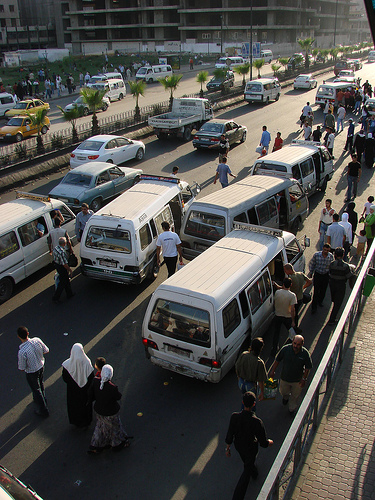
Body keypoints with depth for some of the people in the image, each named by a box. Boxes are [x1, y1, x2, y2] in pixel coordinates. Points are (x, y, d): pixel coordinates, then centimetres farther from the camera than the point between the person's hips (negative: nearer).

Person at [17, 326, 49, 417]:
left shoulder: (22, 352, -37)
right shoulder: (37, 340, -23)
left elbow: (22, 368, -23)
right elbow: (46, 350, -7)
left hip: (31, 373, -5)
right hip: (41, 366, 5)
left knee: (36, 389, 18)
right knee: (40, 384, 32)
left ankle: (43, 410, 37)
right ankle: (42, 399, 59)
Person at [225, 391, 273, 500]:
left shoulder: (234, 417, -29)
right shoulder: (257, 422, -37)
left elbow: (229, 435, -15)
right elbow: (263, 443, -24)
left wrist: (227, 448, 3)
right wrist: (270, 442, -1)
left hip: (238, 445, 4)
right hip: (250, 448, -3)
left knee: (247, 462, 34)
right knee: (247, 470, 19)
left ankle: (254, 473, 65)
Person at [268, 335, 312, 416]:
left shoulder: (305, 353, -22)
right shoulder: (285, 349, -22)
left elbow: (308, 367, -9)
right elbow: (277, 360, -7)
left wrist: (304, 379, -10)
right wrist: (272, 371, -3)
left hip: (297, 380, -1)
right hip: (285, 378, 1)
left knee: (295, 396, 19)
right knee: (283, 392, 24)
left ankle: (292, 409, 46)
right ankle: (286, 397, 60)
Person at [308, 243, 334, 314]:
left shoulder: (331, 256, -11)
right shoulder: (316, 255, -18)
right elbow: (312, 264, -4)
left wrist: (330, 275, 11)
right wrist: (310, 273, 2)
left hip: (326, 275, 3)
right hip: (317, 274, -3)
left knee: (323, 290, 18)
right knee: (316, 291, -3)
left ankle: (320, 301, 45)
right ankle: (314, 307, 8)